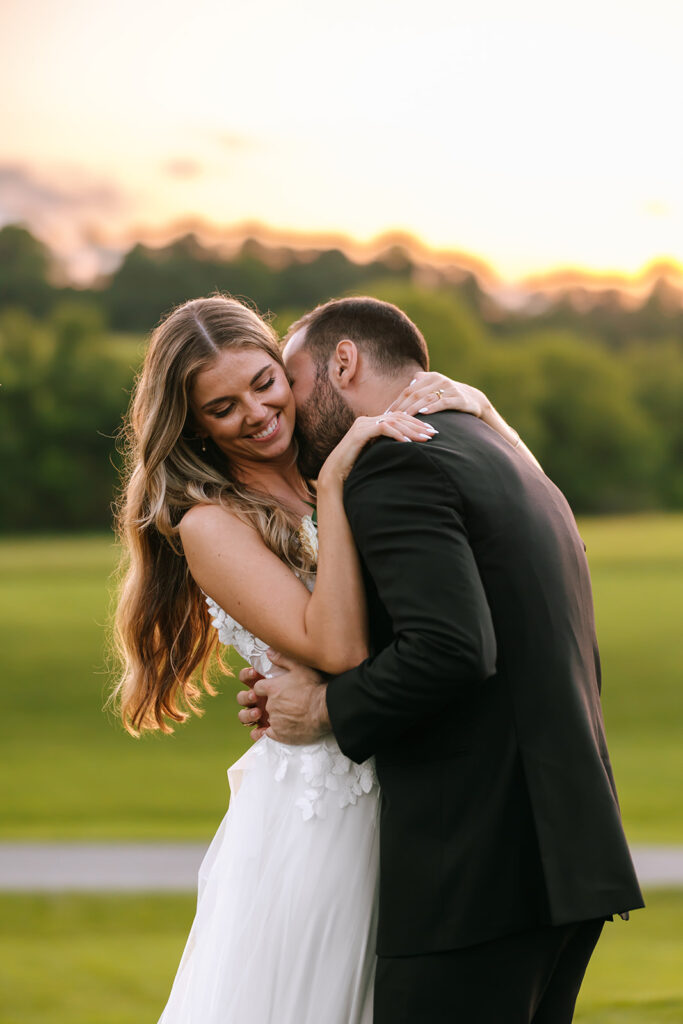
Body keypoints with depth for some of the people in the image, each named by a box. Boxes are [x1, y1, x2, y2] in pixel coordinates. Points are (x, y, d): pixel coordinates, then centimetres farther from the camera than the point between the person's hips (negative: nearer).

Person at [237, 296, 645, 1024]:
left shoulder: (392, 466, -8)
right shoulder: (512, 466, 22)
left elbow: (450, 648, -23)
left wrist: (329, 711, -6)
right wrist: (320, 695, 13)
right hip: (566, 850, 9)